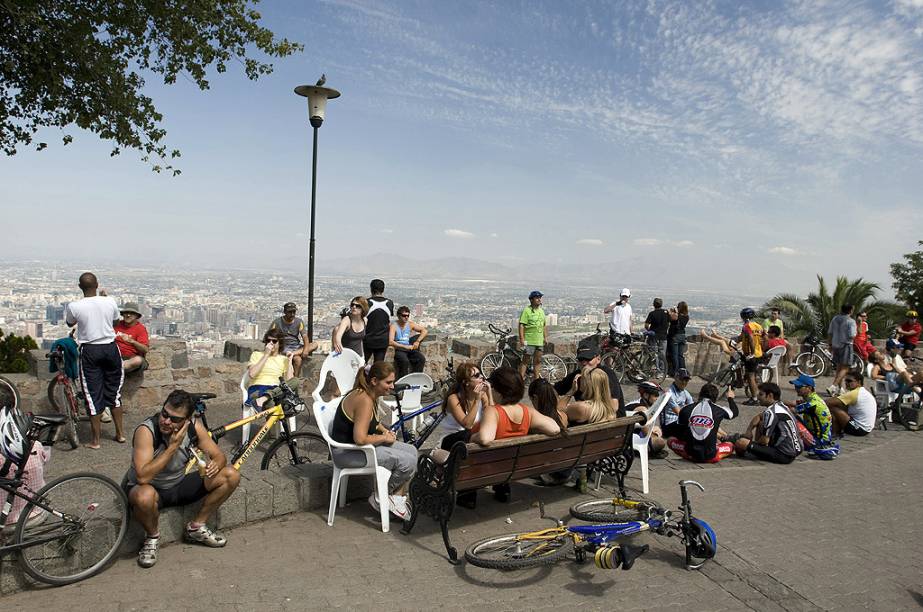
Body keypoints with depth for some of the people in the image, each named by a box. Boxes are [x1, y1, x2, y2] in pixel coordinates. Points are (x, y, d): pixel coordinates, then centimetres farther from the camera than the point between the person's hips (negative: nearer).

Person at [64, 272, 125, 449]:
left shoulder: (74, 306, -12)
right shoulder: (110, 302, -7)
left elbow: (70, 323, 9)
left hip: (90, 351, -2)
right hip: (110, 348, 2)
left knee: (93, 394, 5)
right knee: (114, 392, 15)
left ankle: (95, 439, 11)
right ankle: (120, 433, 21)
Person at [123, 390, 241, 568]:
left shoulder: (193, 426, -14)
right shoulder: (146, 431, -28)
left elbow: (220, 456, -6)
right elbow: (142, 477, -37)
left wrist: (214, 465, -31)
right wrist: (173, 446, -37)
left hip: (179, 486, 5)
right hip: (150, 488, -4)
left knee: (231, 476, -11)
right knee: (144, 496, -42)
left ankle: (196, 527, 6)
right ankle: (152, 536, -7)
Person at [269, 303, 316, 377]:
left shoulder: (299, 321, 2)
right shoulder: (277, 322, -5)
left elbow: (305, 337, -7)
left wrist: (306, 349, -26)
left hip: (297, 347, 4)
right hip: (284, 348, -4)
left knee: (314, 344, -22)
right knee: (298, 359, -34)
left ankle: (293, 353, -31)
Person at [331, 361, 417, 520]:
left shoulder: (367, 394, 6)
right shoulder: (365, 401, -25)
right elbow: (360, 439, -33)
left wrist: (385, 430, 8)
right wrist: (384, 437, -17)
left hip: (356, 445, 11)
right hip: (347, 452, -10)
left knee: (411, 451, 6)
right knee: (408, 462, -18)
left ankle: (398, 498, 6)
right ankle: (380, 498, 1)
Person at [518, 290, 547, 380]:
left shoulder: (541, 311, 15)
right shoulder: (526, 310, -8)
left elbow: (544, 326, 23)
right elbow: (521, 325, -13)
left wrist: (545, 337, 15)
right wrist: (522, 339, -19)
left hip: (539, 341, 7)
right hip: (529, 341, -7)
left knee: (538, 361, 9)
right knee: (525, 360, -4)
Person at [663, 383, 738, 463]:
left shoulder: (686, 409, -2)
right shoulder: (718, 410, -4)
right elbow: (735, 412, 21)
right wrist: (730, 398, 40)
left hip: (691, 454, 0)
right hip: (711, 457, 1)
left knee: (670, 440, 20)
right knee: (730, 445, 26)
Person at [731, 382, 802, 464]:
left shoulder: (770, 412, -18)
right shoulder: (780, 405, 10)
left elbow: (765, 441, -16)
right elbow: (758, 417, 28)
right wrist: (749, 431, 15)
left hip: (784, 456, -10)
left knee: (740, 443, -18)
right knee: (761, 423, 23)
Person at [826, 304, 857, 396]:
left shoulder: (834, 319, 6)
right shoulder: (851, 321, -12)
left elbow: (829, 333, 9)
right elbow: (852, 336, -18)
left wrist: (830, 344, 18)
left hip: (836, 346, 6)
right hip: (846, 345, -6)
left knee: (839, 367, 18)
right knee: (845, 368, -4)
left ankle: (839, 388, 23)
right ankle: (833, 386, -19)